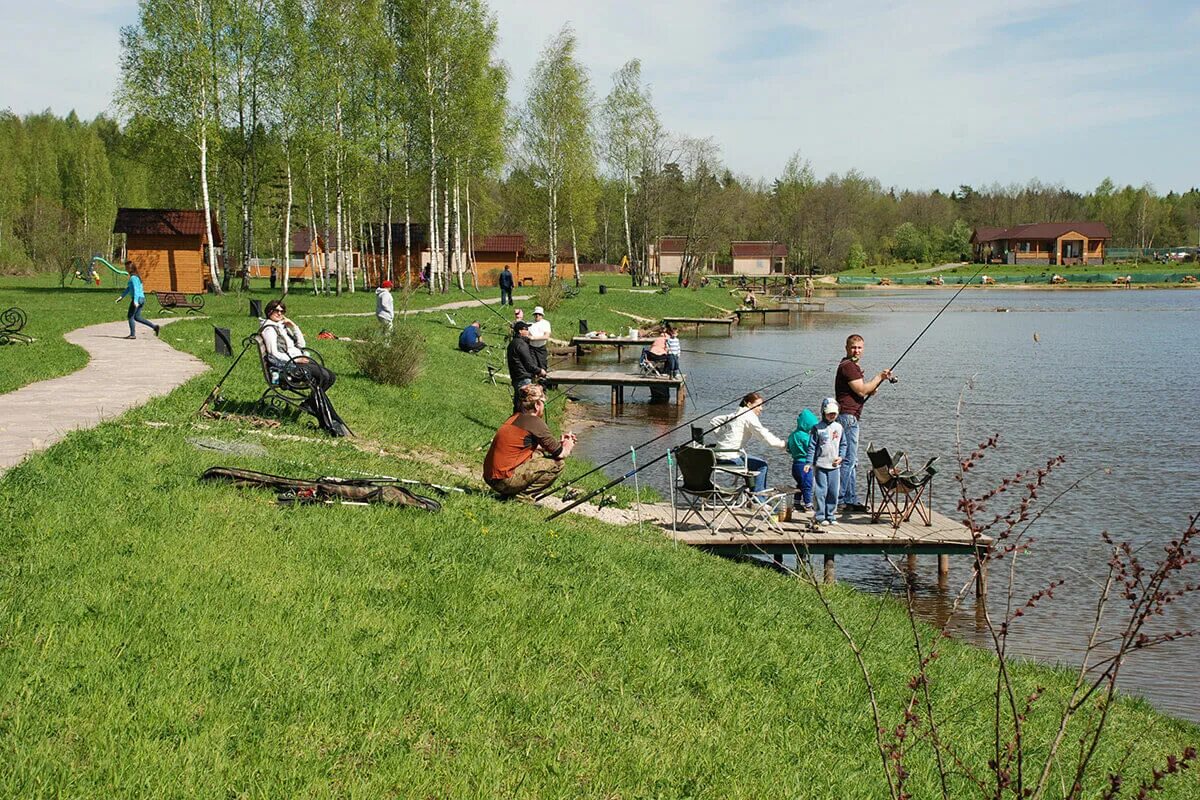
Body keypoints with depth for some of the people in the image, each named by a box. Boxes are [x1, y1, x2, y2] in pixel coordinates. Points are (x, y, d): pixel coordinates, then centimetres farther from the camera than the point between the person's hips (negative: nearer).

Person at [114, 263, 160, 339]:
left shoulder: (133, 277, -12)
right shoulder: (136, 276, 17)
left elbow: (136, 289, -23)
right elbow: (128, 289, 24)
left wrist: (135, 301, -31)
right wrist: (121, 296, 25)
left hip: (137, 298, -9)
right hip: (142, 298, 9)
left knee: (130, 316, 0)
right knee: (137, 317, 14)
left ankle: (132, 334, 3)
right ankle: (154, 326, 7)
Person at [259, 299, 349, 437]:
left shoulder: (283, 326, 24)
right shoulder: (269, 329, -2)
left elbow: (301, 344, 18)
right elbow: (274, 354, -12)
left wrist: (294, 326, 9)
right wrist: (295, 360, -16)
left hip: (299, 360, 9)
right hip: (287, 366, -9)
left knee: (331, 377, -10)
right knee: (324, 376, -25)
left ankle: (309, 404, -8)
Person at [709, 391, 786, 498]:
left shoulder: (735, 414, 17)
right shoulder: (749, 416, -10)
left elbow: (713, 421, 23)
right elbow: (765, 436, -20)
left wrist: (723, 436, 18)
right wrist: (782, 443, -13)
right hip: (729, 458, -10)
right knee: (762, 465, -1)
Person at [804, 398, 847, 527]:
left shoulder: (838, 427, 9)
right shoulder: (818, 428, -3)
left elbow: (843, 444, 16)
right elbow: (812, 446, -4)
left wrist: (841, 457, -1)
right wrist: (809, 463, -10)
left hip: (834, 465, 4)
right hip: (820, 465, -4)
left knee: (833, 492, 6)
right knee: (820, 492, -4)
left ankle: (831, 516, 15)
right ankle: (819, 517, 2)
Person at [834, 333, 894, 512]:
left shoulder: (852, 366, 21)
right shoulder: (847, 366, -12)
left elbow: (859, 391, 27)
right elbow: (861, 390, -17)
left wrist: (870, 389, 6)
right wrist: (880, 377, -6)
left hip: (850, 416, 11)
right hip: (848, 416, -11)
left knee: (851, 460, 12)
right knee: (849, 459, -11)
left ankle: (851, 500, 16)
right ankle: (837, 499, -11)